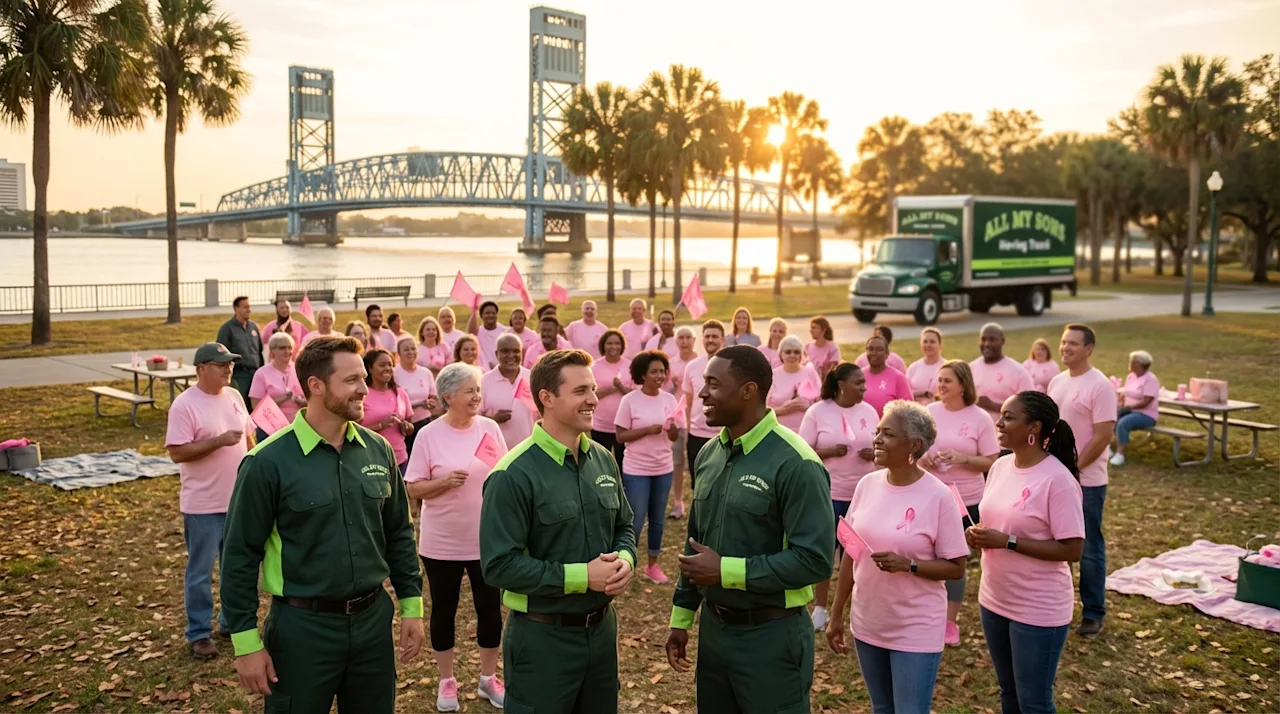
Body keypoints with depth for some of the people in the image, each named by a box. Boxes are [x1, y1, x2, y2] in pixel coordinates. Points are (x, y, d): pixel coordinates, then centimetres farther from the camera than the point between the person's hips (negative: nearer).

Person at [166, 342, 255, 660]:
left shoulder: (234, 396, 5)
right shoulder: (185, 405, -15)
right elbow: (177, 452, -20)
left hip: (239, 499, 6)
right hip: (203, 505, -6)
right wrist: (219, 441, -26)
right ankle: (199, 633, 19)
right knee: (200, 571, 7)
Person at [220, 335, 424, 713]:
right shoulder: (269, 462, -13)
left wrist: (411, 605, 8)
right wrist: (246, 642, -9)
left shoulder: (378, 451, 1)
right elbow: (240, 556, -9)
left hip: (373, 621, 5)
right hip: (303, 626, -4)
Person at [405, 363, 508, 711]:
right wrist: (445, 481, -23)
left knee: (490, 608, 11)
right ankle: (446, 680, 29)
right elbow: (413, 488, -8)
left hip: (487, 540, 2)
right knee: (444, 610, 12)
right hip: (442, 543, -2)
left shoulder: (490, 428, -2)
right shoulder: (428, 435, -10)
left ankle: (488, 678, 28)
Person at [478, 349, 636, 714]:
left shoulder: (603, 459, 4)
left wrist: (625, 559, -8)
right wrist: (580, 576, -22)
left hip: (602, 628, 7)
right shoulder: (514, 475, -18)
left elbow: (624, 526, 15)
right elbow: (500, 565, -21)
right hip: (542, 637, -6)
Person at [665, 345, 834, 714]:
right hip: (713, 628, 7)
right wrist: (681, 617, 14)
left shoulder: (795, 464, -19)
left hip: (771, 636, -7)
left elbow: (815, 560, -23)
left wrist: (725, 571, -21)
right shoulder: (709, 454, 5)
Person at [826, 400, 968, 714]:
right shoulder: (867, 484, -1)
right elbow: (850, 553, 6)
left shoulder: (938, 496, -15)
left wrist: (908, 565, -27)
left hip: (916, 632, -5)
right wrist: (837, 614, 8)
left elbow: (956, 568, -11)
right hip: (867, 625, 5)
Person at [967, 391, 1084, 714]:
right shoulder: (1000, 466, 2)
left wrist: (1007, 542, -24)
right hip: (994, 600, 7)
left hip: (1038, 610, -7)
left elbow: (1072, 549, -21)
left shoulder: (1058, 479, -21)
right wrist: (978, 533, -7)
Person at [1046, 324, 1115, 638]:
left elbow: (1103, 436, -17)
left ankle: (1093, 614, 16)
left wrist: (1073, 468, -17)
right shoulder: (1056, 382, 8)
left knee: (1089, 549, 5)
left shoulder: (1100, 386, -13)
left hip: (1085, 481, -6)